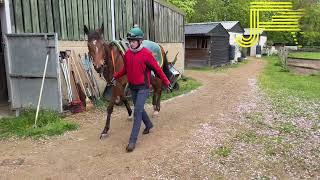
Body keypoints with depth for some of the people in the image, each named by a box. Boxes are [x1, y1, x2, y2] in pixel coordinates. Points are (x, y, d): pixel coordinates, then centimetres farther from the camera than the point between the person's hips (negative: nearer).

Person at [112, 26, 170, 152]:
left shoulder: (146, 54, -15)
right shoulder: (127, 53, 2)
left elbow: (157, 69, -9)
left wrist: (166, 82, -4)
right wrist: (116, 76, 12)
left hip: (143, 87, -6)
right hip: (132, 87, 7)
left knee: (137, 111, -11)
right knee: (139, 109, 19)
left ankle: (133, 140, -7)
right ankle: (148, 125, 45)